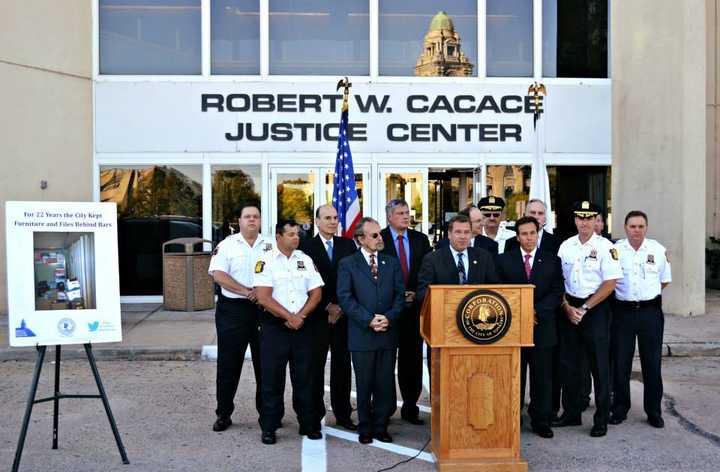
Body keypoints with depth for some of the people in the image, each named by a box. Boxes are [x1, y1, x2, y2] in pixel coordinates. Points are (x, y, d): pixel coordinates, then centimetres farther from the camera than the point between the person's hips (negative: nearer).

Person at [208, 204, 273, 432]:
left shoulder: (271, 245, 7)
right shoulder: (227, 245, 2)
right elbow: (218, 275, -9)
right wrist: (246, 291, -16)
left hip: (264, 309, 2)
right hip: (232, 310, -2)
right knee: (228, 364, 4)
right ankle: (223, 413, 16)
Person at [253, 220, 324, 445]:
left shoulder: (305, 260, 9)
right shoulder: (266, 261, -3)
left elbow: (316, 293, 5)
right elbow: (264, 297, -11)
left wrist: (300, 316, -8)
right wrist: (289, 317, -13)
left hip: (302, 326, 3)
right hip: (274, 327, -3)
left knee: (304, 377, 9)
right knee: (272, 378, 3)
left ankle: (308, 424, 20)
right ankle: (269, 427, 14)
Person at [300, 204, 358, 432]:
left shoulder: (348, 245, 9)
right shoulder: (306, 246, -2)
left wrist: (343, 307, -4)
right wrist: (328, 307, -9)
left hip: (343, 314, 3)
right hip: (318, 316, -3)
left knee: (342, 365, 9)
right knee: (316, 366, 4)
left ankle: (343, 414, 19)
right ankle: (315, 415, 14)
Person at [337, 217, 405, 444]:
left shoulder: (392, 263, 11)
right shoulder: (347, 264, 1)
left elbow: (400, 294, 6)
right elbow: (345, 298, -7)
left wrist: (388, 317, -10)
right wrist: (369, 320, -14)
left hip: (388, 333, 3)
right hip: (362, 334, -2)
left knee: (385, 383, 7)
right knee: (364, 385, 7)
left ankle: (380, 427, 22)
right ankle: (365, 428, 21)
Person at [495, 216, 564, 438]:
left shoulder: (552, 260, 8)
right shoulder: (504, 260, 6)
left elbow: (557, 292, 2)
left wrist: (537, 311, -10)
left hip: (542, 327, 1)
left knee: (542, 377, 5)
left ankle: (541, 421, 16)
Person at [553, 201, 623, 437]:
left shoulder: (605, 247, -6)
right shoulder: (566, 246, 7)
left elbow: (610, 283, -10)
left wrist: (584, 309, -11)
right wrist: (567, 308, -3)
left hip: (595, 309, -4)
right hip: (569, 308, 5)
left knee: (599, 365, 2)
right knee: (569, 363, 10)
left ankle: (601, 420, 14)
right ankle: (571, 413, 24)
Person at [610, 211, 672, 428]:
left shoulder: (658, 250, 1)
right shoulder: (615, 249, -2)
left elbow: (664, 280, 13)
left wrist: (648, 294, 7)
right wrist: (623, 293, 2)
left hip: (650, 311, 1)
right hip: (622, 311, 0)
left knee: (652, 363, 7)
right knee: (620, 363, 6)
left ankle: (654, 411, 20)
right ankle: (620, 409, 20)